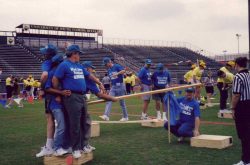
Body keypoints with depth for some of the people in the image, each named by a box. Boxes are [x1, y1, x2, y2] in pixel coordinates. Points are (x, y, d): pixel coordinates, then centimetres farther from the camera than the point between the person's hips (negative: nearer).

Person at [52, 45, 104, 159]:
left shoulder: (79, 66, 19)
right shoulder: (64, 65, -6)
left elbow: (89, 75, 29)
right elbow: (55, 79, -8)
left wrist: (99, 83, 30)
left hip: (82, 97, 8)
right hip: (72, 97, -8)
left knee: (83, 123, 13)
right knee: (75, 124, -5)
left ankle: (82, 145, 24)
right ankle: (76, 148, 4)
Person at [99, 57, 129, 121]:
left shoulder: (117, 66, -8)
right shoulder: (109, 70, 13)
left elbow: (123, 71, -26)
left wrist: (117, 73, -41)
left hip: (120, 86, -6)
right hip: (113, 87, 6)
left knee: (122, 102, 3)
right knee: (109, 101, -9)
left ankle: (125, 117, 17)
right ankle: (106, 116, -16)